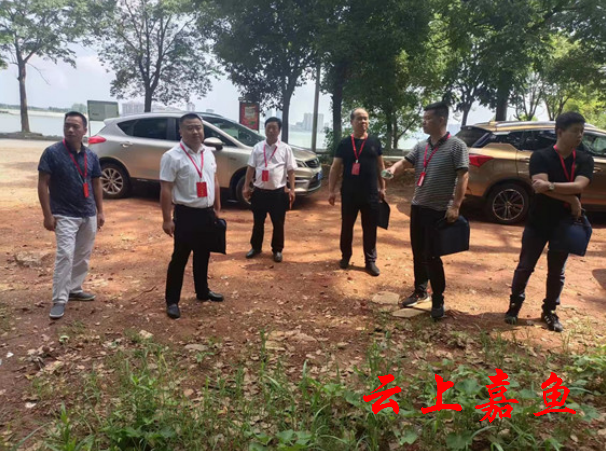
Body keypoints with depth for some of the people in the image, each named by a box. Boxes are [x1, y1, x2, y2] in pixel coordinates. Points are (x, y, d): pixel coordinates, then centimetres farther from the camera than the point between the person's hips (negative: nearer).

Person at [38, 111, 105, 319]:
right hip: (65, 215, -5)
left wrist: (100, 211, 9)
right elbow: (43, 184, -8)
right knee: (65, 256, -9)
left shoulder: (91, 155, 6)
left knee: (83, 256, 13)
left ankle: (75, 289, 28)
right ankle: (59, 300, 0)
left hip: (89, 215, 5)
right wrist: (48, 214, -13)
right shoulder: (52, 152, -8)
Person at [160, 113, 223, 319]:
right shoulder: (172, 156, -13)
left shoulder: (208, 153, 7)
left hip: (207, 213, 6)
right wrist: (167, 219, -16)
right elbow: (165, 189, -14)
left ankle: (202, 291, 36)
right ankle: (172, 301, 16)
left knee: (203, 255, 19)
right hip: (186, 214, -6)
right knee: (180, 258, 3)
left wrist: (217, 208, 14)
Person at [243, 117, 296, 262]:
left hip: (278, 192, -2)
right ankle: (256, 247, 31)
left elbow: (291, 171, 0)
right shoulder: (258, 147, 4)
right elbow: (251, 168, 8)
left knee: (278, 223, 8)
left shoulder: (285, 149, -1)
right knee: (258, 222, 14)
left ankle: (277, 250, 24)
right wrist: (246, 187, 5)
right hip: (259, 191, 2)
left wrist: (292, 190, -5)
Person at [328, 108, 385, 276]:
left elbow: (380, 166, 11)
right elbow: (335, 168, 2)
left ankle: (370, 261, 15)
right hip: (349, 193, -1)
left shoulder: (375, 142, 6)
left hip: (371, 194, 1)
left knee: (370, 228, 5)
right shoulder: (345, 143, 2)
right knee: (347, 226, 9)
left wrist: (382, 188, 8)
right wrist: (331, 190, -4)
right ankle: (345, 256, 25)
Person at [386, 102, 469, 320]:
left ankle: (438, 300, 13)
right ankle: (420, 291, 30)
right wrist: (393, 169, -22)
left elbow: (463, 177, -12)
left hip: (439, 210, -6)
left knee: (431, 256, -3)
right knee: (418, 253, 14)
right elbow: (405, 162, 3)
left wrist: (455, 206, -18)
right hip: (418, 207, 6)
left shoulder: (456, 146, -9)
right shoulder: (421, 147, 9)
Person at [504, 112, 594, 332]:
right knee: (525, 267, 4)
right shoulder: (540, 156, -9)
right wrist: (572, 200, -19)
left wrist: (550, 185, -30)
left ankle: (549, 311, 27)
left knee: (557, 272, 11)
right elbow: (540, 186, -23)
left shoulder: (585, 160, 1)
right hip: (538, 223, -3)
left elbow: (579, 186, -18)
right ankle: (515, 305, 22)